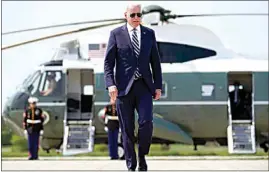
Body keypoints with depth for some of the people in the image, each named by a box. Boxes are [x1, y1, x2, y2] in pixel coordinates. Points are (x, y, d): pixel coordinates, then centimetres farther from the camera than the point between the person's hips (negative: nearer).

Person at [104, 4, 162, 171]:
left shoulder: (149, 33, 9)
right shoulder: (116, 34, 3)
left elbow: (155, 62, 11)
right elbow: (108, 62, 0)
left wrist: (158, 86, 5)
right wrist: (110, 84, -13)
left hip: (144, 87, 1)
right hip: (124, 87, -1)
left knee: (146, 123, -16)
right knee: (127, 129, 2)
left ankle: (142, 155, 7)